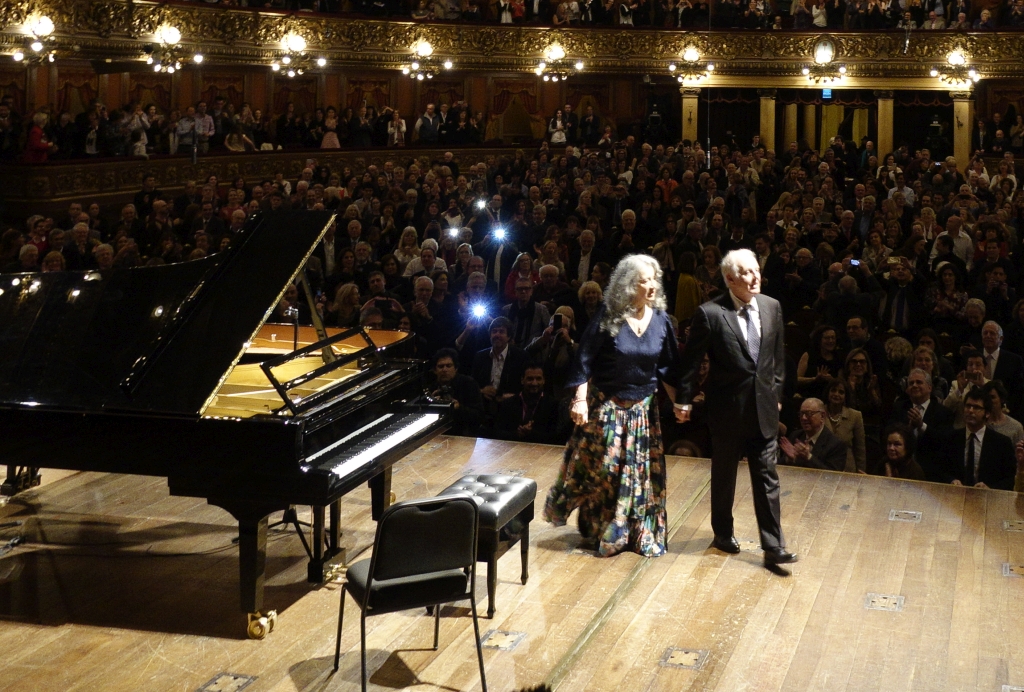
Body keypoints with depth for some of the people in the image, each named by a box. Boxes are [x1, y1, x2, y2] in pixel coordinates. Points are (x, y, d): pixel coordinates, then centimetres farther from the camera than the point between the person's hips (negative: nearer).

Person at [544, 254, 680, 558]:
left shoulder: (660, 320, -3)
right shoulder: (608, 317, -13)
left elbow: (669, 368, 6)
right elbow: (584, 361, -12)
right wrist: (580, 400, -18)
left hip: (643, 409, 3)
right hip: (606, 406, -3)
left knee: (641, 471, 7)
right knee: (601, 470, 4)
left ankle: (640, 533, 21)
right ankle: (597, 530, 25)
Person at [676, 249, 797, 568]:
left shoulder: (772, 307, 1)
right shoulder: (710, 313, -14)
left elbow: (778, 355, 11)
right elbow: (691, 361, -8)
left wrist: (777, 392, 12)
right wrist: (684, 401, -4)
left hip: (763, 407, 3)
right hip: (728, 408, -3)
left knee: (767, 478, 3)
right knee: (724, 476, 14)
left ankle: (773, 547, 7)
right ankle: (723, 533, 33)